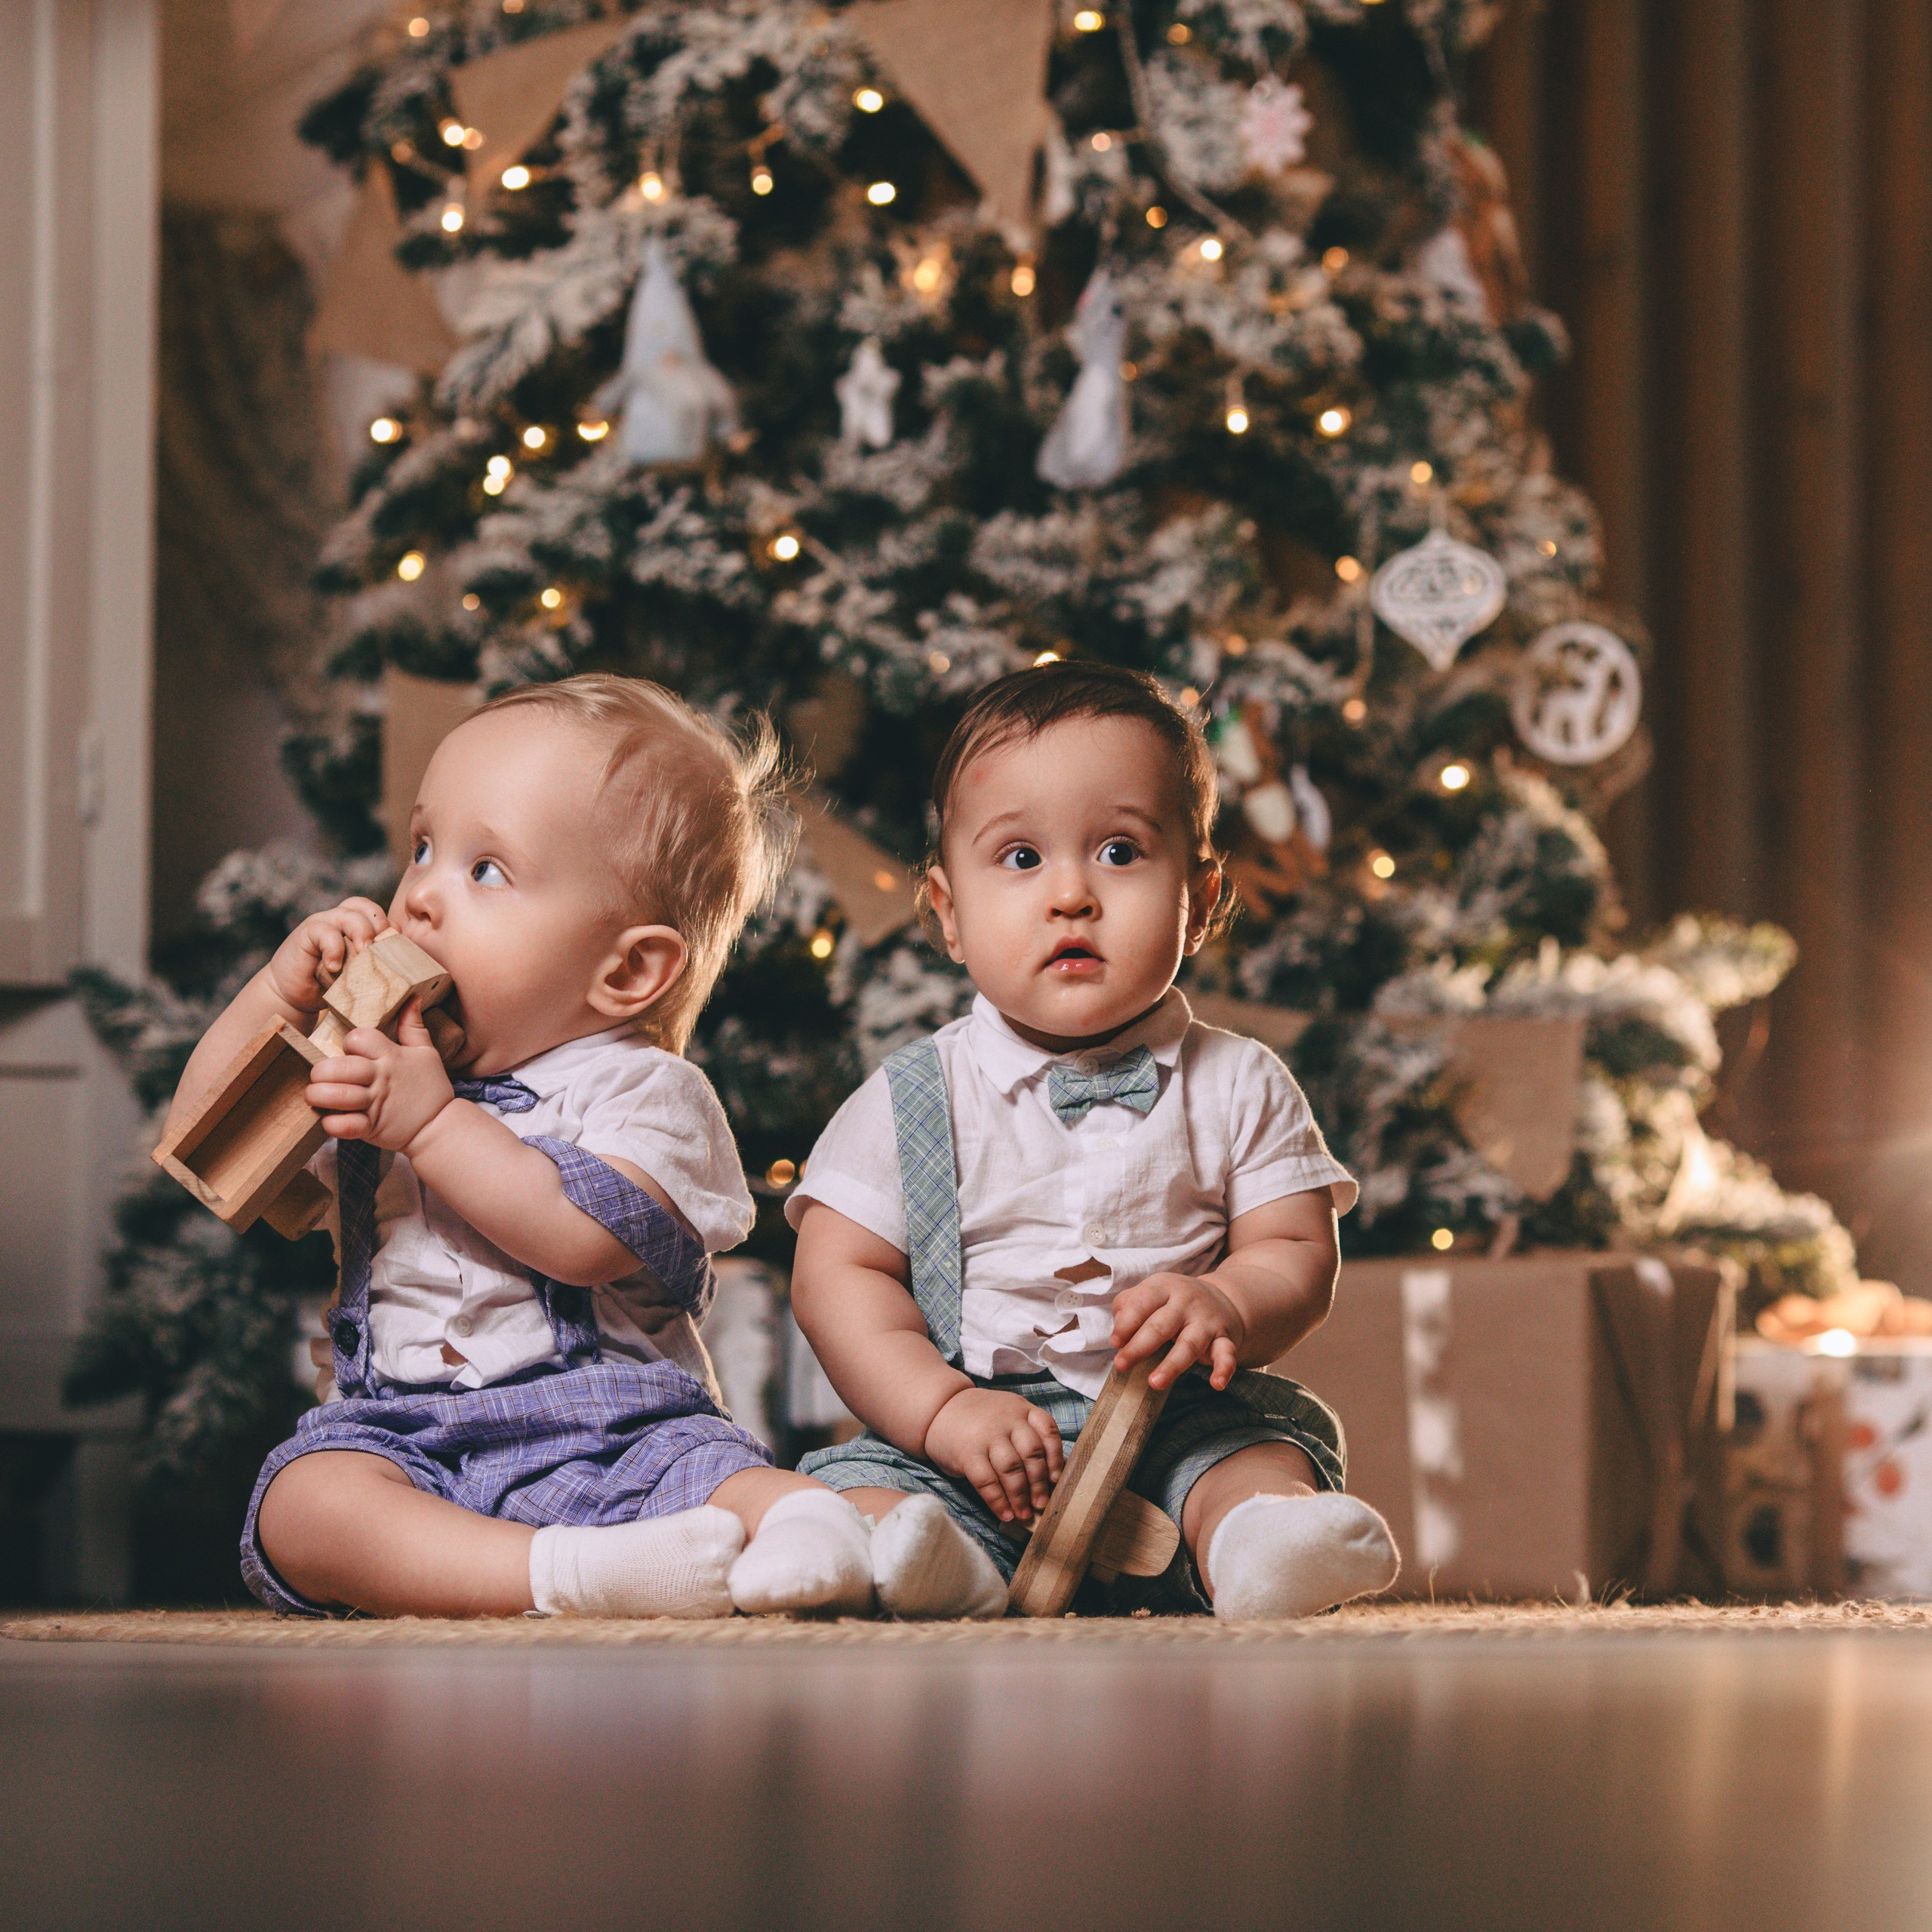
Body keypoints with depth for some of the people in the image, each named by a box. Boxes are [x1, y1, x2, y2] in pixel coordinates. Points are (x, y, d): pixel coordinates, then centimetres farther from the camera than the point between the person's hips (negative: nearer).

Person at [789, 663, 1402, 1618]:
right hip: (975, 1433, -1)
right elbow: (839, 1273, 2)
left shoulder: (1239, 1087, 8)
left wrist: (1221, 1307, -20)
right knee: (862, 1494, -29)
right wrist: (943, 1410, -14)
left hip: (1178, 1427, 1)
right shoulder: (911, 1100, 5)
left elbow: (1297, 1253, 5)